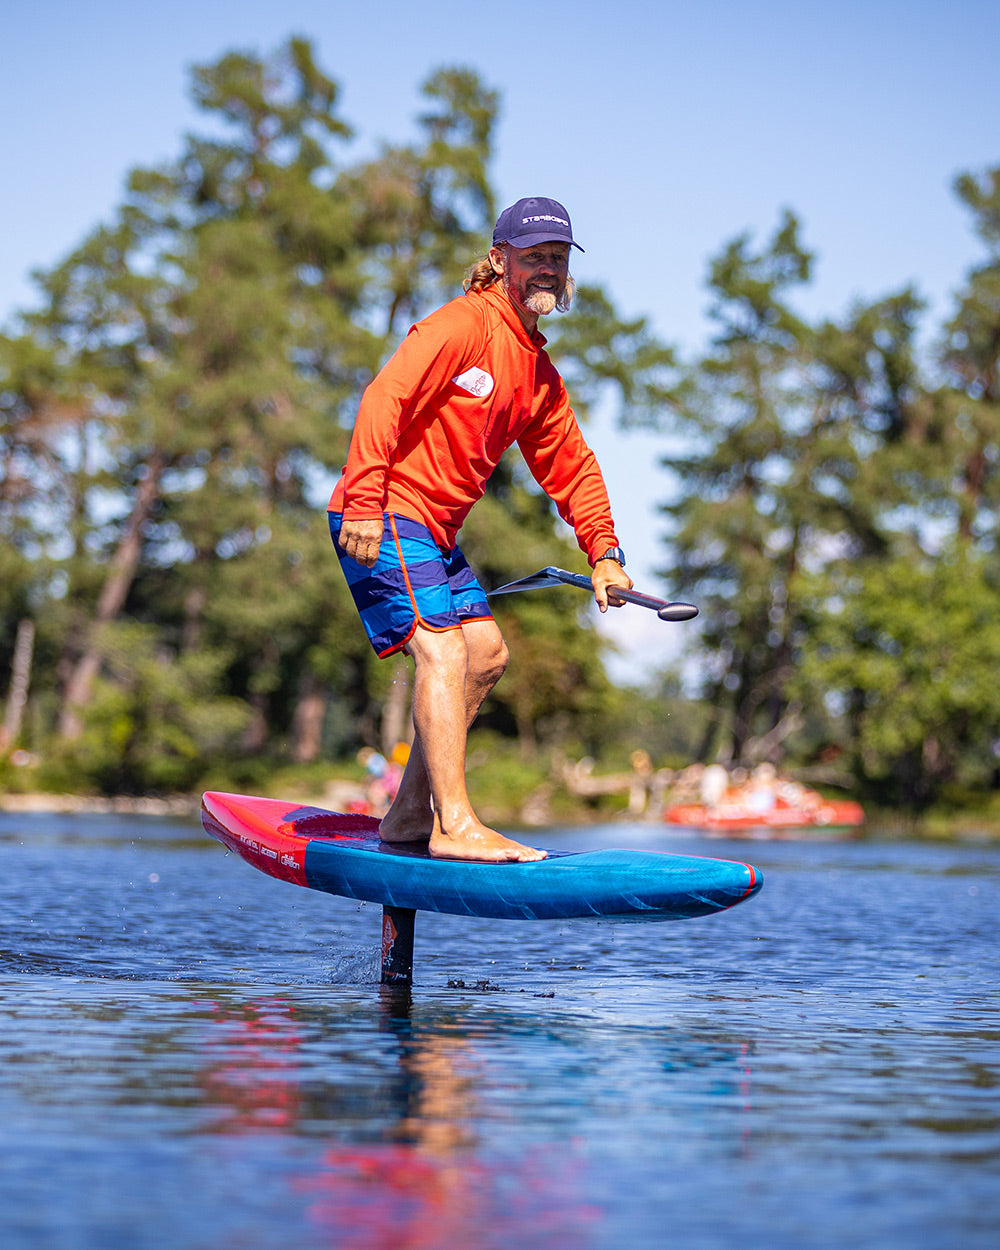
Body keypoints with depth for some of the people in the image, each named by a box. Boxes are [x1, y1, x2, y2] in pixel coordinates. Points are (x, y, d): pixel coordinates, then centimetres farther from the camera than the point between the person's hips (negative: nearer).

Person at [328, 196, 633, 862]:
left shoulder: (540, 371, 16)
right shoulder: (463, 325, -12)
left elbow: (571, 465, 23)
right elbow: (384, 400, -23)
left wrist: (604, 551, 13)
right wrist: (365, 502, -30)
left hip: (434, 530, 10)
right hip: (382, 518, -10)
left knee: (486, 652, 9)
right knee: (441, 650, -19)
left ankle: (410, 814, 14)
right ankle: (454, 825, -22)